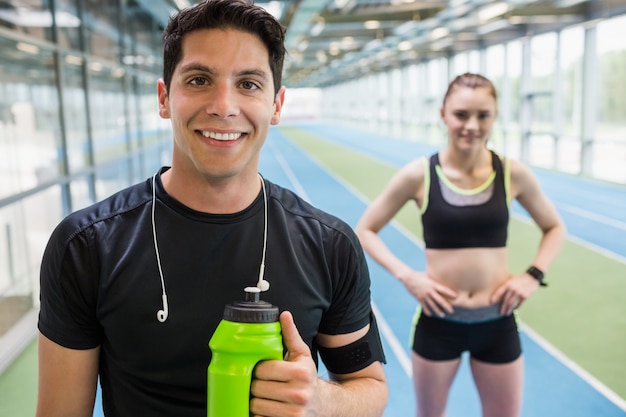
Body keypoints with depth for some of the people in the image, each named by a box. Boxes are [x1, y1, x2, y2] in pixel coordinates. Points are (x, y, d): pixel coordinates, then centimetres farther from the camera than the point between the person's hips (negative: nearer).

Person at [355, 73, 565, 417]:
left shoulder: (513, 173, -7)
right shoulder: (419, 175, -12)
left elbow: (554, 227, 10)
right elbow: (364, 230, -2)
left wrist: (533, 275, -5)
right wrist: (406, 276, -15)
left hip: (497, 321, 2)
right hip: (439, 320, -1)